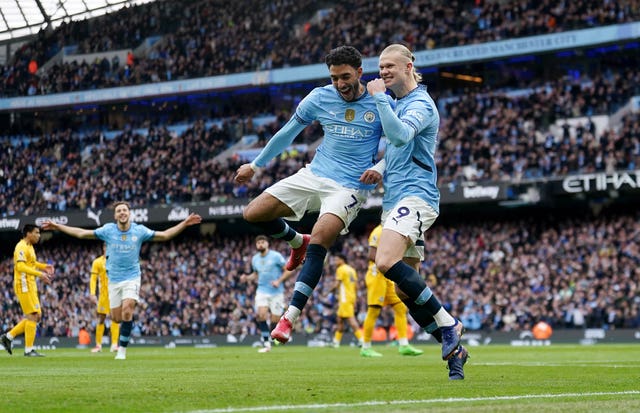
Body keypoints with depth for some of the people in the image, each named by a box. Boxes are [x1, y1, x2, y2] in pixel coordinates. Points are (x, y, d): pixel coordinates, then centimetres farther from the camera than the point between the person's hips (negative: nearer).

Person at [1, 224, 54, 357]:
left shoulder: (29, 247, 17)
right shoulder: (22, 247, -14)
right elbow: (20, 266, -25)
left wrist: (44, 266, 16)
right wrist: (39, 274, -31)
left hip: (30, 286, 10)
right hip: (24, 285, -10)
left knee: (37, 316, 9)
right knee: (33, 316, -9)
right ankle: (29, 350, -5)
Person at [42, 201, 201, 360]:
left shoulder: (139, 230, -5)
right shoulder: (108, 230, -4)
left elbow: (164, 235, 1)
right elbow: (81, 233, 1)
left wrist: (185, 223, -6)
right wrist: (57, 226, -1)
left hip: (132, 277, -2)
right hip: (114, 280, 2)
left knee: (127, 311, -21)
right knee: (117, 318, 3)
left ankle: (122, 348, -11)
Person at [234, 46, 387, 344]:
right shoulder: (320, 98, 2)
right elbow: (287, 133, 15)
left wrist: (380, 170, -20)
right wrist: (256, 165, 21)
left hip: (350, 187, -5)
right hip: (314, 175, 5)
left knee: (319, 241, -27)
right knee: (253, 214, -5)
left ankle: (290, 316, -25)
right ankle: (297, 241, 25)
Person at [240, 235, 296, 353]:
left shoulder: (276, 256, -6)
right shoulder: (255, 259, 9)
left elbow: (289, 270, -4)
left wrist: (279, 281, -16)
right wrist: (247, 278, 5)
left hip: (276, 292, -3)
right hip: (262, 291, 3)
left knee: (275, 319, -4)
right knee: (261, 315, -19)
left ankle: (271, 341, 19)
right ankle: (266, 344, -15)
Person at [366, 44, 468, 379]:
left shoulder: (420, 103, -7)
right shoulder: (397, 103, 21)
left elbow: (400, 136, -26)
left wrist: (379, 97, -18)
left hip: (415, 195, -10)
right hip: (395, 200, 10)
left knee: (387, 263, -29)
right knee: (405, 288, 4)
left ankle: (447, 323, -19)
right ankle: (453, 347, 10)